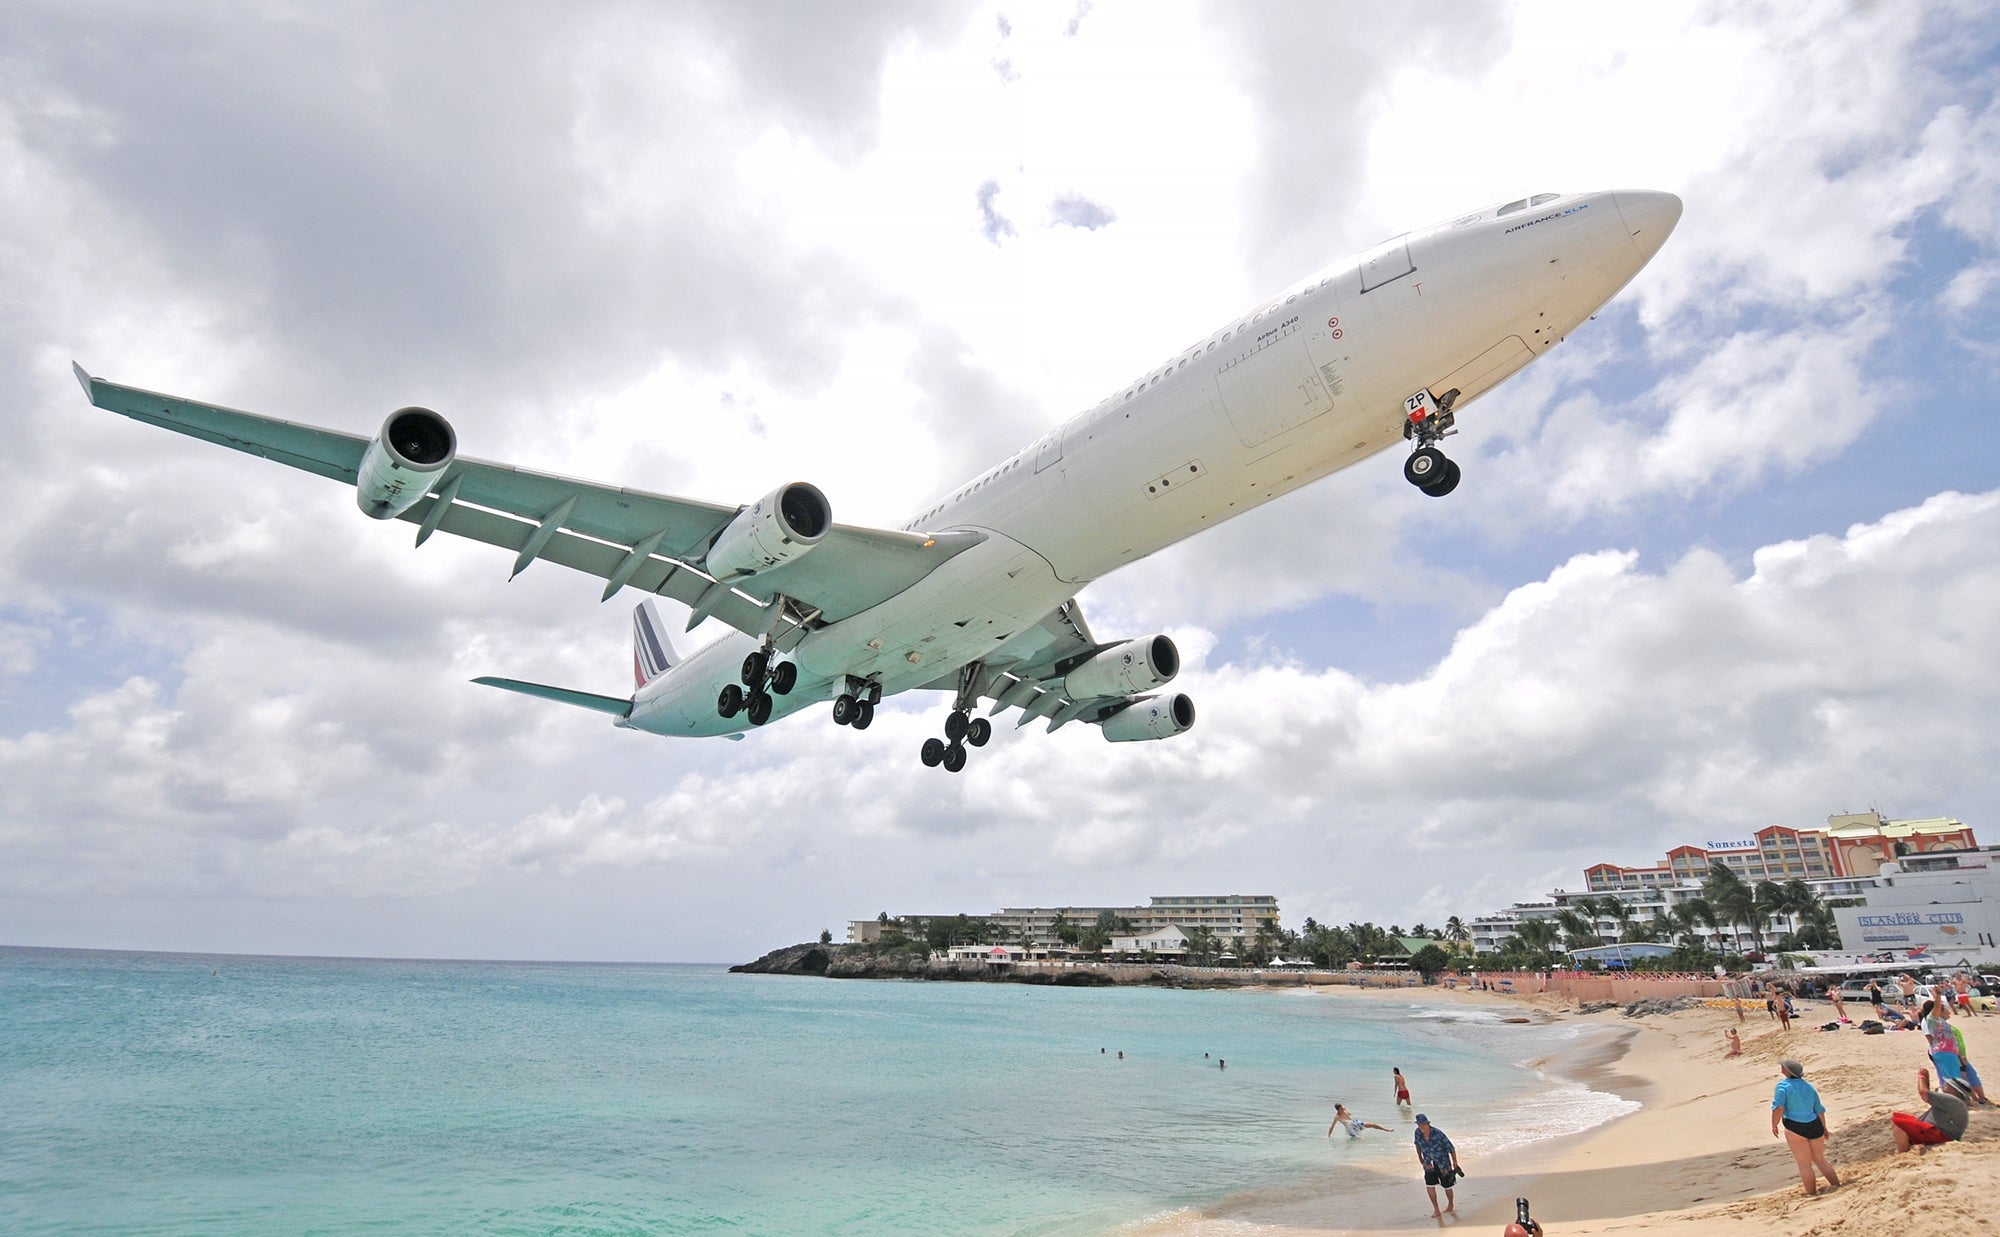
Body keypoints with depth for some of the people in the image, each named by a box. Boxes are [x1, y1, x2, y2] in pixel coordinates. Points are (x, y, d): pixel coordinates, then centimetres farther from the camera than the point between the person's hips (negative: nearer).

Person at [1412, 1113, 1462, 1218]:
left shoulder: (1438, 1134, -28)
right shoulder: (1418, 1132, -13)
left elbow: (1451, 1148, -18)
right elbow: (1418, 1144, 9)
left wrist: (1455, 1164, -12)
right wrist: (1420, 1158, 15)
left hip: (1443, 1163, -3)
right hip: (1429, 1164, 3)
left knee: (1447, 1186, 11)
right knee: (1429, 1186, -9)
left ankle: (1451, 1205, 39)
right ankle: (1436, 1210, 6)